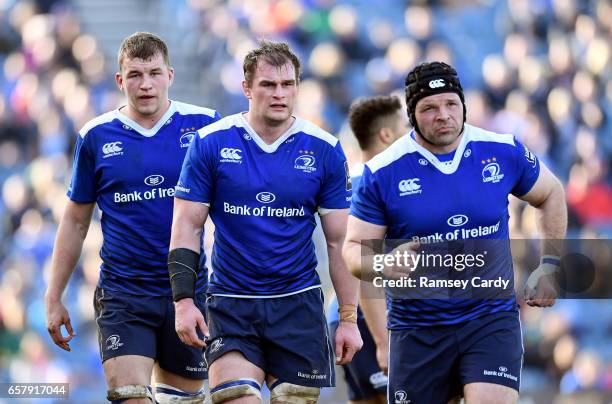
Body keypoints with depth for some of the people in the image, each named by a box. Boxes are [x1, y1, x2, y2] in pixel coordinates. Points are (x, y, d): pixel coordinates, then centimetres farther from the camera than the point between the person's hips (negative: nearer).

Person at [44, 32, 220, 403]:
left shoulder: (203, 125, 0)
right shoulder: (96, 137, 3)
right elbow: (75, 222, 10)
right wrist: (54, 299, 8)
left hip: (187, 289, 1)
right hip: (122, 294, -1)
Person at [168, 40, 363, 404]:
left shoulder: (325, 151, 1)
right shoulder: (211, 143, -2)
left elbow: (340, 241, 5)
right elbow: (187, 227, 0)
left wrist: (349, 318, 1)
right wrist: (184, 301, -9)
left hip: (300, 304, 1)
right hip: (230, 304, -1)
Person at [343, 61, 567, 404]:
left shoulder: (504, 152, -1)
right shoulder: (382, 173, -6)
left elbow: (550, 194, 18)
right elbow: (354, 249, -1)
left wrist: (550, 266, 10)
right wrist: (383, 265, -23)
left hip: (492, 320, 0)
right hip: (417, 331, 0)